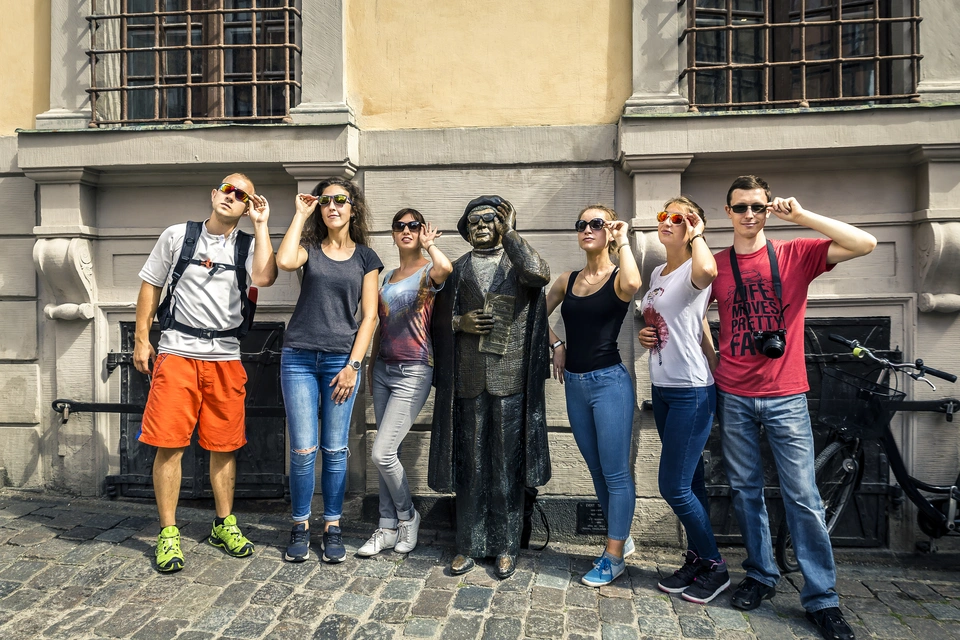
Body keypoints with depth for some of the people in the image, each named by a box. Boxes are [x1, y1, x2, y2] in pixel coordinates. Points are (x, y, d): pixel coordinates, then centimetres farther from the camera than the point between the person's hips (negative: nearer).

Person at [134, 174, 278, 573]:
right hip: (177, 351, -1)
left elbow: (264, 278, -16)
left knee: (224, 446, 8)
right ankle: (168, 533, 12)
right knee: (169, 445, -2)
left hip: (225, 357, 1)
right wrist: (141, 339, 5)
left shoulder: (249, 244, 6)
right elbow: (150, 285, 11)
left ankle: (224, 524, 24)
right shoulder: (177, 236, 7)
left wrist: (261, 225, -10)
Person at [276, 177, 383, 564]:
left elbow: (369, 315, 3)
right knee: (303, 449, 0)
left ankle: (332, 528, 18)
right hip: (299, 357, 0)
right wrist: (300, 215, -3)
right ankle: (300, 527, 17)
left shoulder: (365, 257, 9)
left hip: (341, 359, 0)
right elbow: (285, 261, -16)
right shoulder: (310, 248, 9)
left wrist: (353, 365, -6)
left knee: (335, 450, 5)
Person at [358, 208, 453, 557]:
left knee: (382, 454, -9)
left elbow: (446, 268, -33)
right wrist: (371, 366, 19)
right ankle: (389, 527, 23)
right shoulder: (387, 277, 15)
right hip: (383, 370, 7)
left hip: (413, 373, -7)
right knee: (386, 454, 10)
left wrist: (428, 243, -14)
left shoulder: (428, 271, -7)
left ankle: (407, 516, 16)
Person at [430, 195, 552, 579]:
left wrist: (510, 233, -5)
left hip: (511, 378, -2)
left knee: (508, 462, 5)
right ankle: (470, 545, 21)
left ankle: (506, 547, 19)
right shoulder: (458, 269, 15)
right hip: (469, 378, 2)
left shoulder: (518, 261, 8)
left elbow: (539, 274, -16)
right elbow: (439, 319, 15)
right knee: (470, 462, 7)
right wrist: (460, 323, -6)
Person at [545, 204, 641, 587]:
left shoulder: (617, 278, -7)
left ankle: (614, 556, 17)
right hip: (575, 383, 6)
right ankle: (621, 538, 36)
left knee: (615, 472, 2)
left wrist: (623, 241, -18)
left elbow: (632, 285, -33)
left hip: (609, 382, -6)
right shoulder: (568, 280, 8)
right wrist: (556, 345, 6)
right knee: (597, 469, 17)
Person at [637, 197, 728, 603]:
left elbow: (707, 271, -40)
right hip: (661, 387, 8)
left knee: (675, 487, -3)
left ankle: (714, 566, 19)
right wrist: (646, 335, 5)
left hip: (691, 391, -8)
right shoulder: (657, 274, 12)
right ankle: (696, 559, 31)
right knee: (689, 482, 17)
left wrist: (696, 235, -21)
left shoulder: (693, 271, -13)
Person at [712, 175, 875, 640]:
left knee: (802, 495, 0)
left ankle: (822, 598, 14)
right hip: (733, 396, 2)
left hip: (785, 397, -2)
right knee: (745, 491, 10)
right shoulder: (716, 265, 6)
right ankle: (760, 575, 27)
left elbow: (865, 244, -9)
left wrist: (800, 215, -13)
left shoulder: (795, 255, 2)